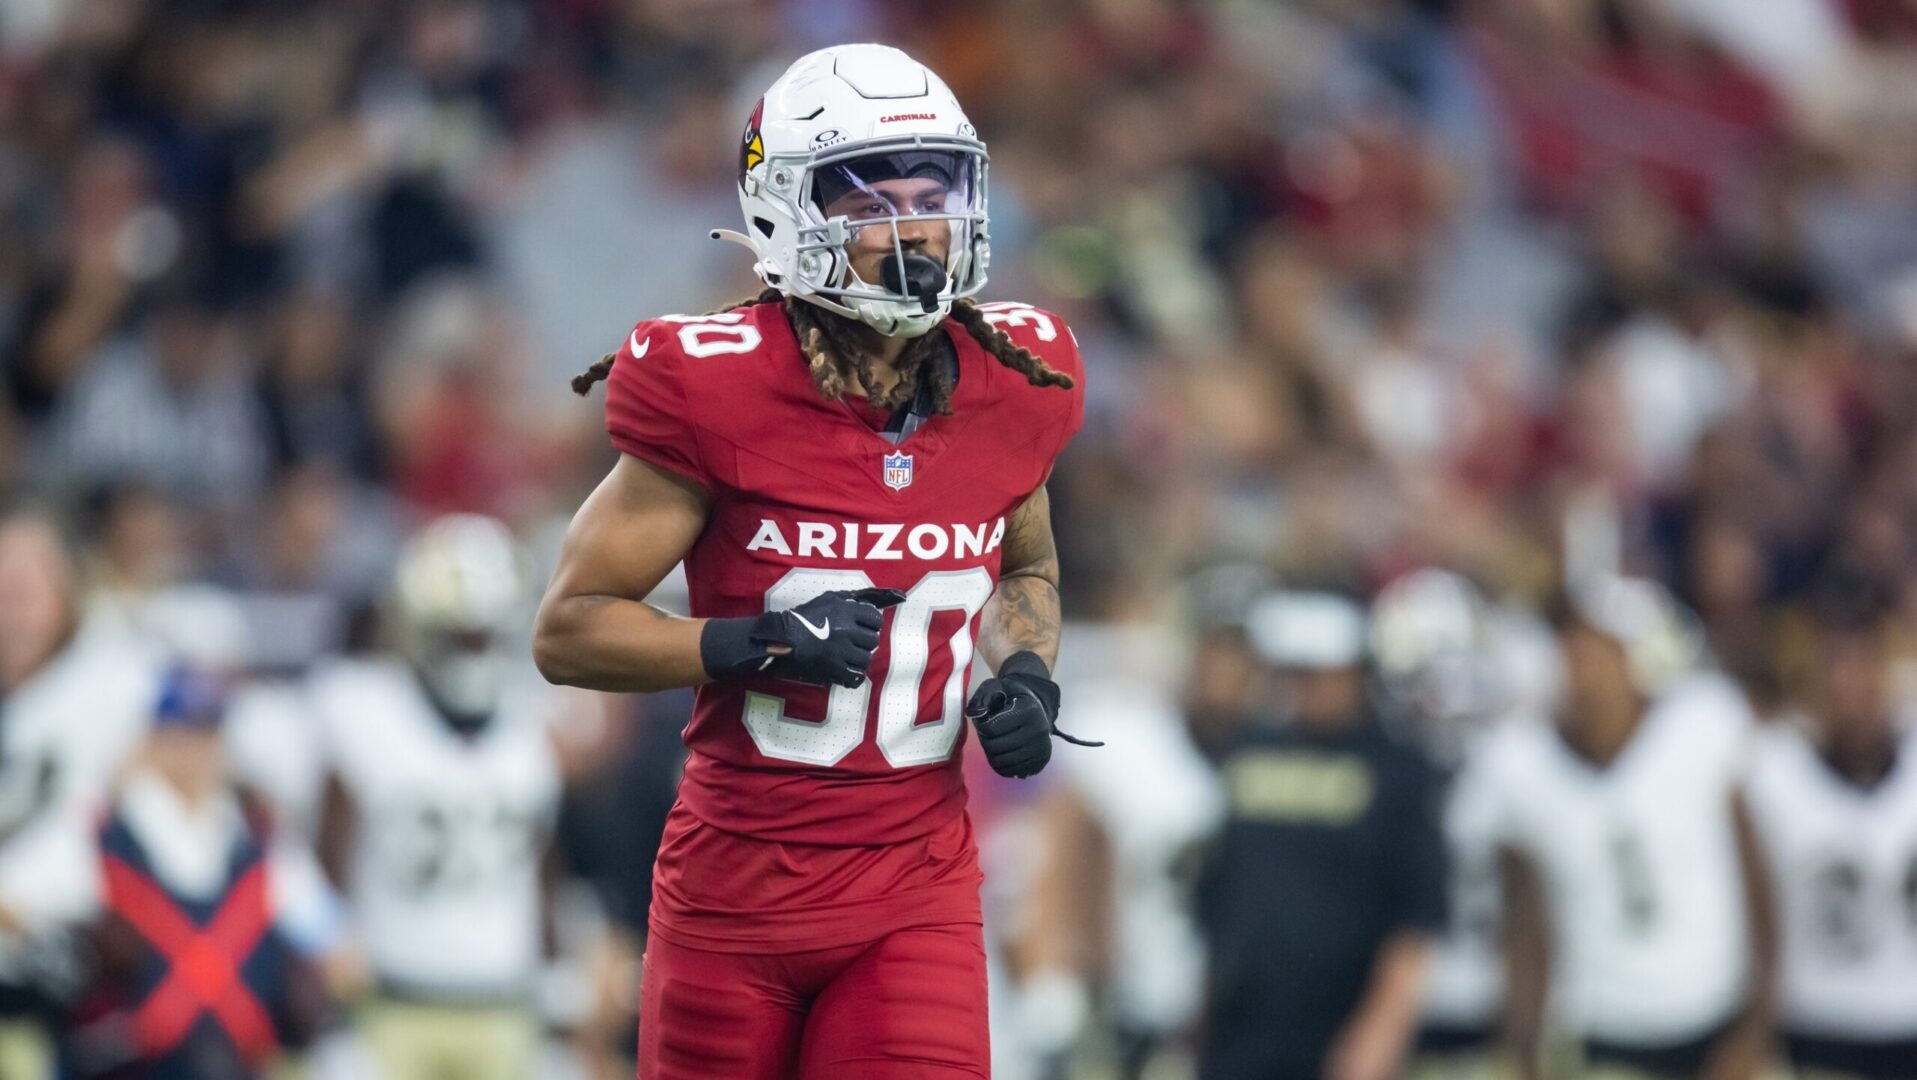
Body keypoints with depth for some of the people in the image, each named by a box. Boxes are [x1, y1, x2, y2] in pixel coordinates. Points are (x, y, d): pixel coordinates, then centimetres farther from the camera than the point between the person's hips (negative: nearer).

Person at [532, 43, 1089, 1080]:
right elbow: (567, 631, -9)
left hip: (917, 891, 2)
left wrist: (1026, 674, 1)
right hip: (737, 885, -2)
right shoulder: (721, 398, -13)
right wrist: (755, 643, -23)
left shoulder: (1010, 389, 1)